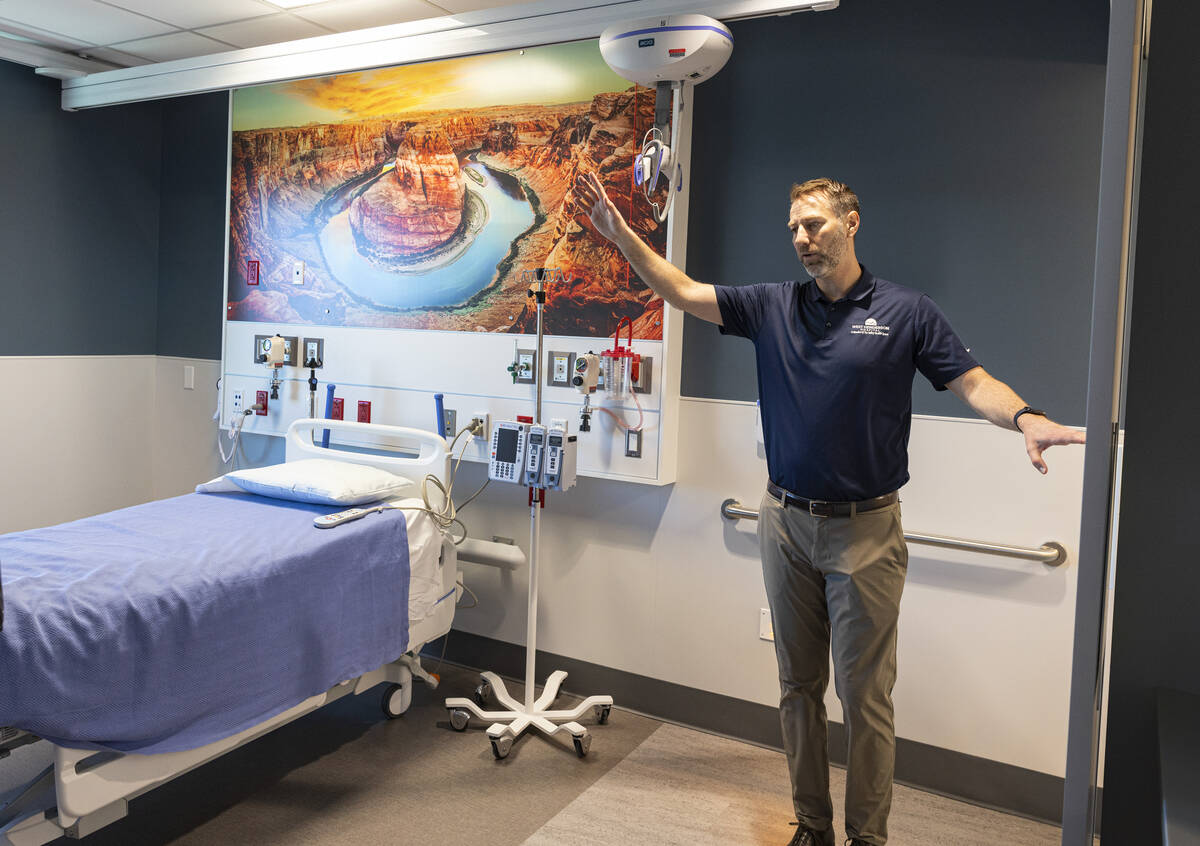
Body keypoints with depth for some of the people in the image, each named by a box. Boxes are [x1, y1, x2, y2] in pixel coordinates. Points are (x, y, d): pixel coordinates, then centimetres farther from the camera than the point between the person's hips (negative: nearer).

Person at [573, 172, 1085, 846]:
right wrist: (621, 235, -9)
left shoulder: (907, 311, -2)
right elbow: (683, 291, 1)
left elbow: (975, 383, -5)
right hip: (787, 524, 3)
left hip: (865, 530, -3)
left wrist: (1027, 419, -25)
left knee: (864, 694, 3)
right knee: (799, 685, 13)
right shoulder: (773, 306, 5)